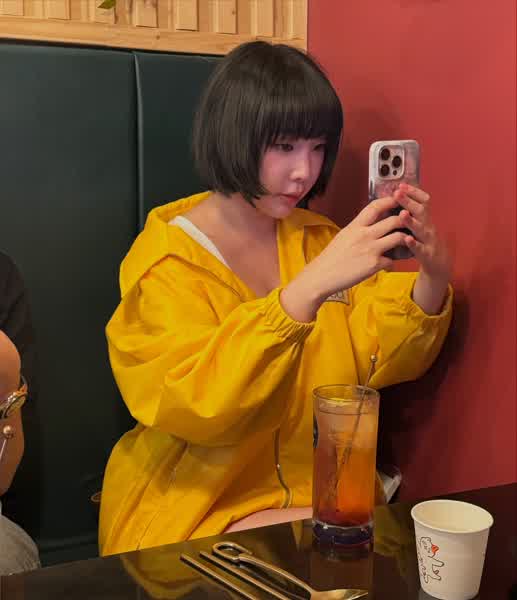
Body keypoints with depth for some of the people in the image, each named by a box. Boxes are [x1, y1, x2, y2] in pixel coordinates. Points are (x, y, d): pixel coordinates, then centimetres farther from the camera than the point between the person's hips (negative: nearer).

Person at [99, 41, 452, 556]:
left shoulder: (317, 238, 6)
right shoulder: (165, 259, -11)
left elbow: (384, 361, -1)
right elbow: (195, 407, -25)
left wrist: (432, 276, -20)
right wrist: (311, 287, -35)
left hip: (322, 495, 6)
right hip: (197, 508, -5)